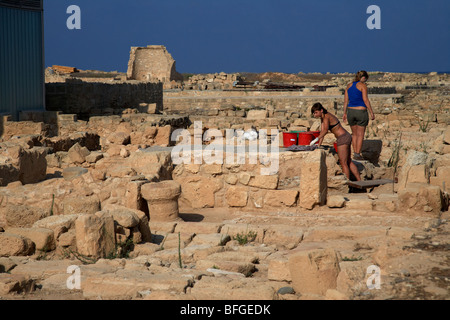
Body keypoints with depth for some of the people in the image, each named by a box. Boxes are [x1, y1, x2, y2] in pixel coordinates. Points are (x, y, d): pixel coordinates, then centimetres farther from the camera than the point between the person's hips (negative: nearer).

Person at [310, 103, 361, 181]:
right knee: (349, 162, 16)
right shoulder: (322, 118, 11)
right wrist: (319, 145, 10)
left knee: (343, 163, -3)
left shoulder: (326, 117, -17)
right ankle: (359, 181, 19)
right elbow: (322, 131, 14)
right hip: (346, 137, 10)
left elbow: (325, 130, -33)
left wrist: (316, 139, -38)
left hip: (342, 139, -10)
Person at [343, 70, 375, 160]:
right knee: (360, 134, 4)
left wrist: (345, 113, 15)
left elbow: (346, 101, 9)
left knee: (354, 134, 17)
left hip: (351, 111, 5)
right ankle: (357, 154, 2)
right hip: (361, 111, -5)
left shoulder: (349, 86, 8)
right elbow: (365, 100, -14)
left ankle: (355, 153, 16)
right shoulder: (363, 86, -9)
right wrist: (371, 113, -9)